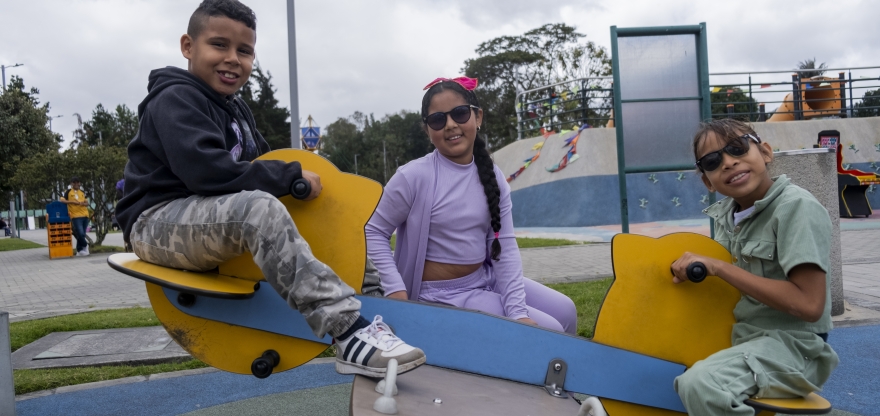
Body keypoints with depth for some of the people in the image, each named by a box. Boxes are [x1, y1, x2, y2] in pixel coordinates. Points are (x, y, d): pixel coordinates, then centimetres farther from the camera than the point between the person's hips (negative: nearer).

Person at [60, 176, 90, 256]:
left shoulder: (82, 192, 16)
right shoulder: (69, 191, 3)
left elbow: (87, 203, 16)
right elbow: (62, 200, -5)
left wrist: (84, 203, -6)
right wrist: (72, 202, -14)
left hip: (85, 215, 5)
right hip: (76, 216, -5)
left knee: (82, 234, 7)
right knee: (80, 233, -15)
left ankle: (79, 250, 16)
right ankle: (85, 244, 12)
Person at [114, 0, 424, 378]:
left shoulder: (236, 110, 15)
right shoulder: (175, 100, -13)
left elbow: (258, 158, 26)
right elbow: (208, 171, -28)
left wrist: (295, 174, 6)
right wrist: (291, 176, -22)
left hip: (219, 223, 10)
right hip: (158, 223, -10)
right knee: (259, 208, -38)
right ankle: (350, 335, -43)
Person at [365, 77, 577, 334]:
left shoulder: (492, 177, -2)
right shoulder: (414, 177, -17)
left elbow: (506, 246, -7)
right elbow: (374, 232, -10)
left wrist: (518, 310, -14)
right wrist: (395, 290, -19)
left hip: (486, 280, 6)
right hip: (442, 295, -6)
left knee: (564, 311, 5)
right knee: (548, 331, -10)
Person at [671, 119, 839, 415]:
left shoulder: (796, 207, -16)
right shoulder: (726, 213, 6)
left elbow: (809, 305, -24)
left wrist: (717, 268, -23)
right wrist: (693, 269, 0)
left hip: (792, 346, -8)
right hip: (736, 336, 8)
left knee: (700, 384, -32)